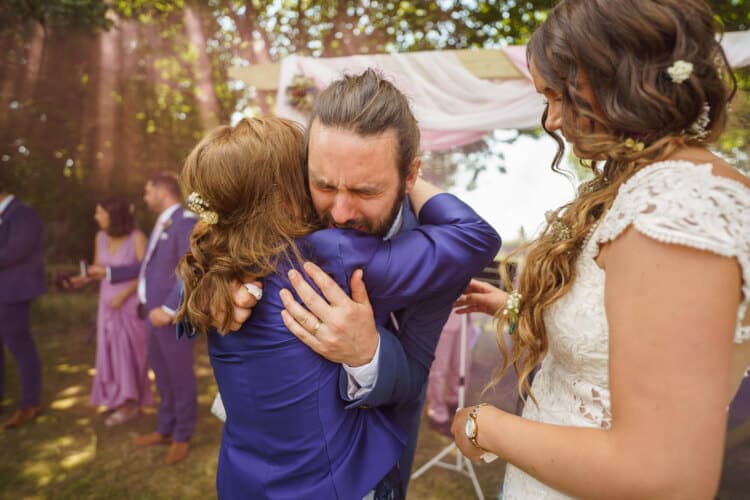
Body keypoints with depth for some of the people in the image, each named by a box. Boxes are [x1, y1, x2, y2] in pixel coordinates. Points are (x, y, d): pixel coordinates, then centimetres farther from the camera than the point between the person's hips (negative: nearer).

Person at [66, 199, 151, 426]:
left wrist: (124, 295, -19)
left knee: (127, 350, -1)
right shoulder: (101, 237, 1)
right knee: (112, 352, 7)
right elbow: (97, 269, 10)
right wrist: (83, 279, -9)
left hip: (132, 303, -5)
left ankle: (130, 403, 13)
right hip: (108, 303, 5)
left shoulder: (137, 237, -14)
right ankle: (127, 401, 19)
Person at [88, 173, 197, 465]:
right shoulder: (162, 224, 16)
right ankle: (166, 430, 35)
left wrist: (169, 309, -24)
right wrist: (109, 273, 23)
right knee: (162, 375, 19)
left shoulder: (186, 222, -14)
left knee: (180, 377, 5)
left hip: (174, 315, -9)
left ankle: (182, 437, 21)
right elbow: (147, 267, 24)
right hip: (156, 314, 9)